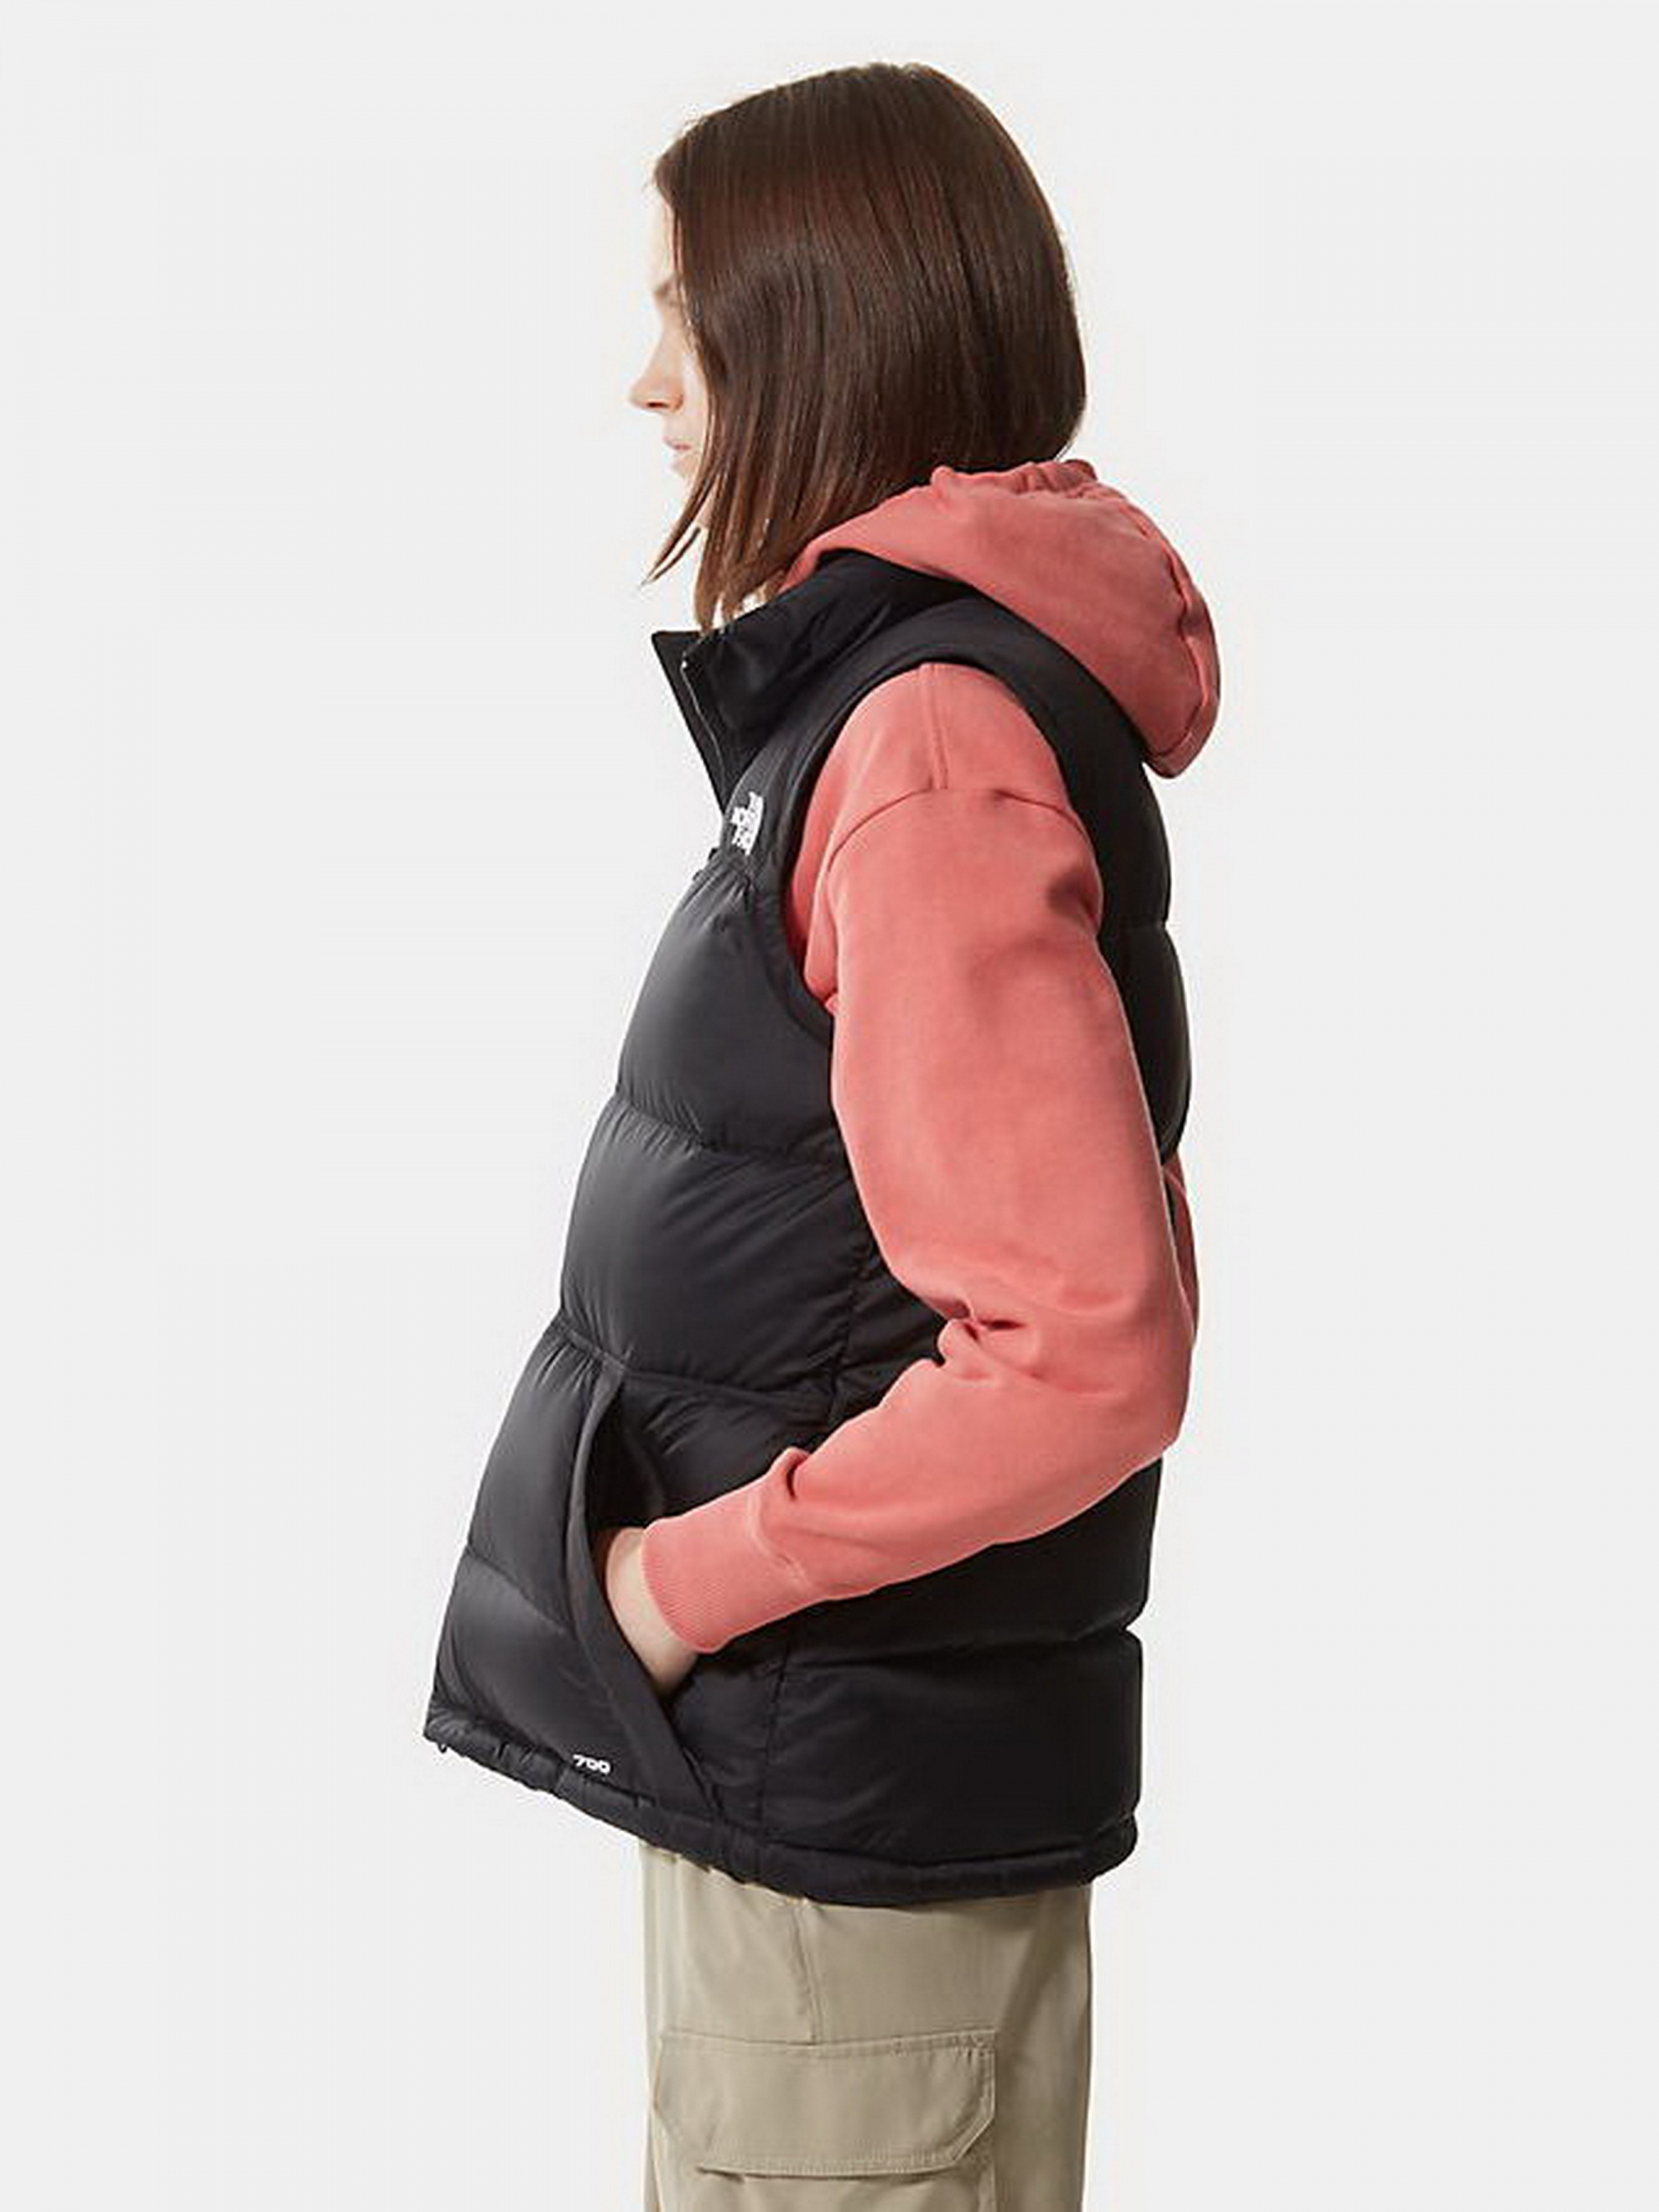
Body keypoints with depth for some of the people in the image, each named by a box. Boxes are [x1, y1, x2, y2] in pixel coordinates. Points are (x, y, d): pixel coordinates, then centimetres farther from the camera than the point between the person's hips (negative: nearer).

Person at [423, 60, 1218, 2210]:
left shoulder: (930, 746, -21)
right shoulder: (901, 683, 10)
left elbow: (1085, 1352, -28)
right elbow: (1072, 1229, 17)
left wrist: (693, 1575, -17)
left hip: (859, 1790, -10)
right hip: (803, 1761, 10)